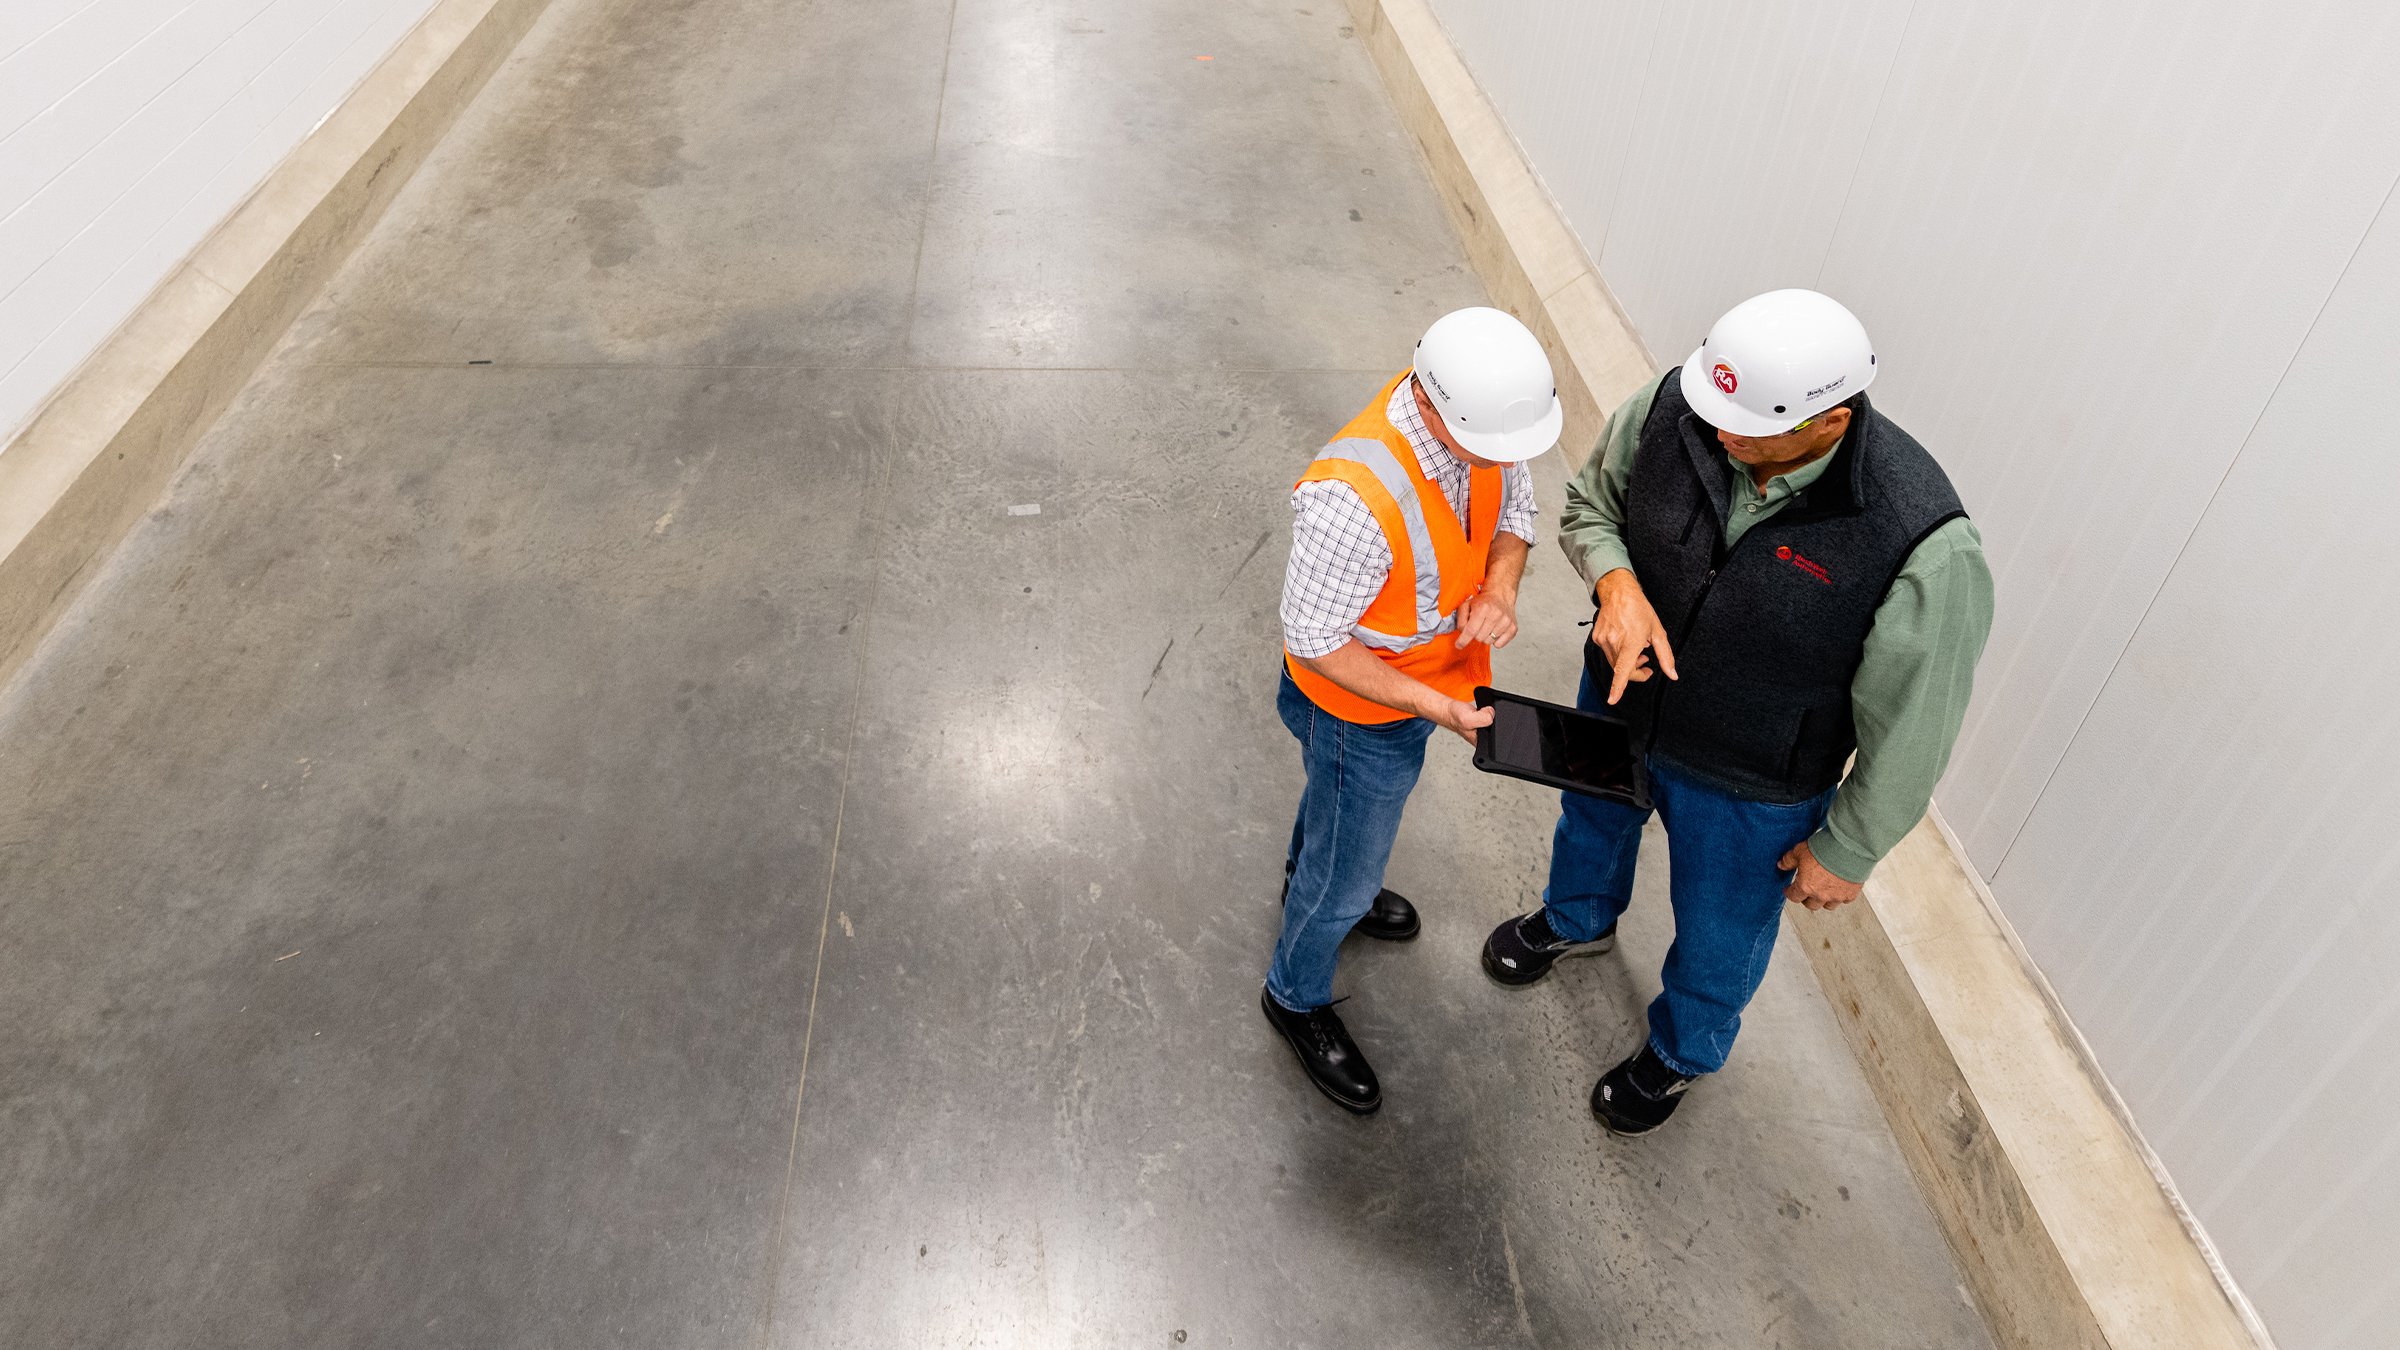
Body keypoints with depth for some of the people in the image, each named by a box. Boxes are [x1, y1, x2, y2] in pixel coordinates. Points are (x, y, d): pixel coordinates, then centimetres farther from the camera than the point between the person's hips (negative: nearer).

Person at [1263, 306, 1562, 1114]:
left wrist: (1499, 586, -20)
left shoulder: (1479, 418, -19)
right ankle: (1297, 996, 45)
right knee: (1348, 875, 16)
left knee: (1342, 800, 36)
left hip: (1428, 677, 7)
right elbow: (1314, 642, -29)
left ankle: (1311, 876, 68)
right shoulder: (1355, 501, -42)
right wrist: (1430, 706, -32)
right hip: (1359, 706, -7)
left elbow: (1514, 507, 1)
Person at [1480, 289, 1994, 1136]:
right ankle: (1577, 920, 71)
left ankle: (1681, 1051, 58)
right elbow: (1590, 504, -5)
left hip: (1749, 787, -3)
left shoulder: (1924, 548, -36)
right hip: (1619, 704, 4)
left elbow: (1908, 728, -21)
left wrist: (1848, 851, -10)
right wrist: (1617, 584, -27)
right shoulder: (1673, 407, -26)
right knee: (1591, 821, 35)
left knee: (1719, 939, 23)